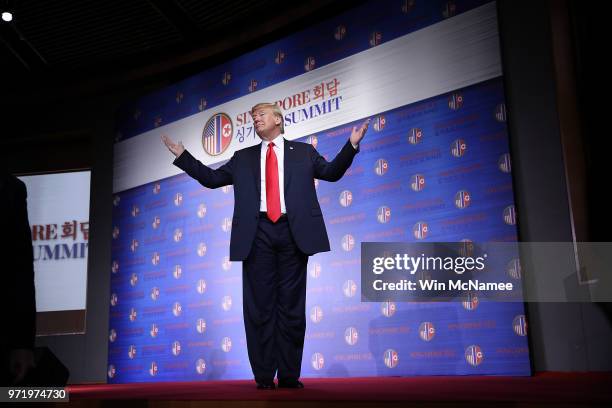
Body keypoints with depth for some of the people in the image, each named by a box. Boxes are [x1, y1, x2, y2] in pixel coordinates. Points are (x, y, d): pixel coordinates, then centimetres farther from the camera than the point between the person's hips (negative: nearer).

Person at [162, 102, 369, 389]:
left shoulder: (303, 152, 16)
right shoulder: (243, 158, 20)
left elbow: (331, 172, 9)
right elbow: (211, 178, 20)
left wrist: (351, 145, -2)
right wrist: (182, 155, 16)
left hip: (293, 233, -1)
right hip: (257, 234, 1)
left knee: (292, 306, 1)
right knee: (260, 306, -1)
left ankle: (289, 376, 7)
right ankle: (264, 377, 5)